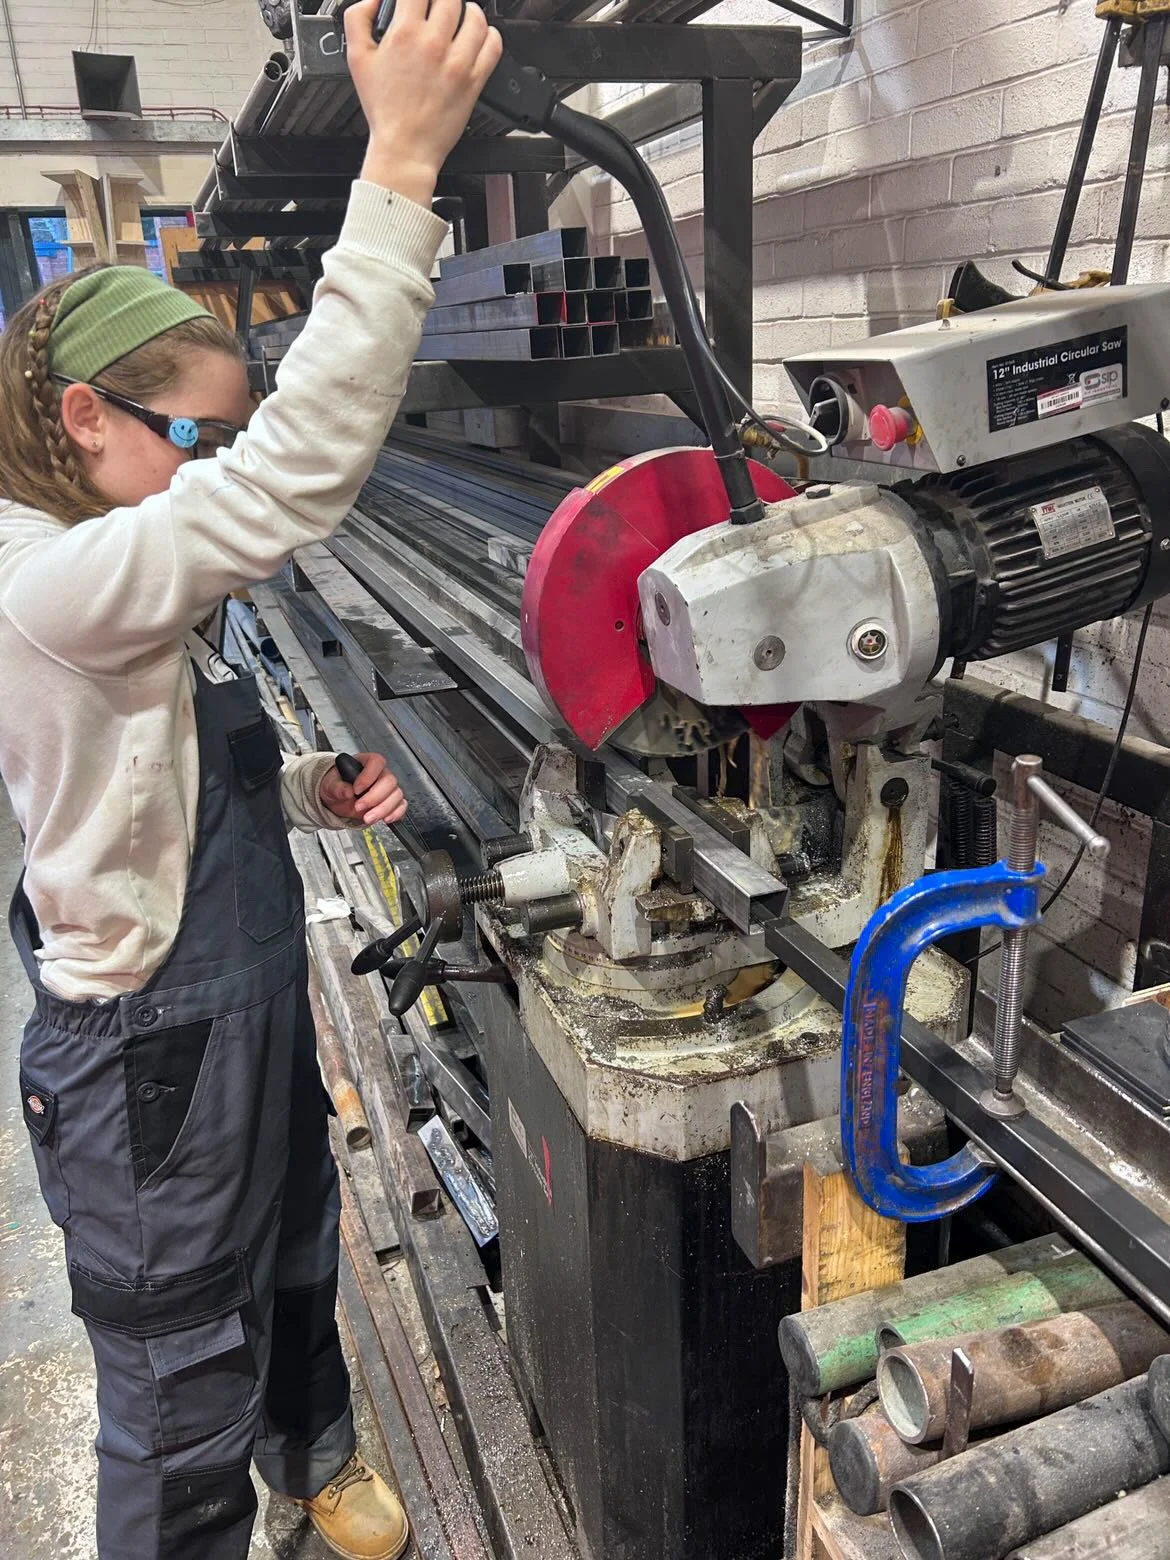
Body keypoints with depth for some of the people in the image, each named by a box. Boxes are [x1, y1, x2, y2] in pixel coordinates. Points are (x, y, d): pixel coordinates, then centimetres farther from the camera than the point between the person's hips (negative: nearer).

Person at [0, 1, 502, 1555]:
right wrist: (400, 167, -39)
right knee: (184, 1400, 12)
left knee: (298, 1267, 31)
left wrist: (313, 790, -3)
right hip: (150, 1058, -10)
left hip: (257, 1002, 10)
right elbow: (294, 476, -40)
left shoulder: (152, 593, 5)